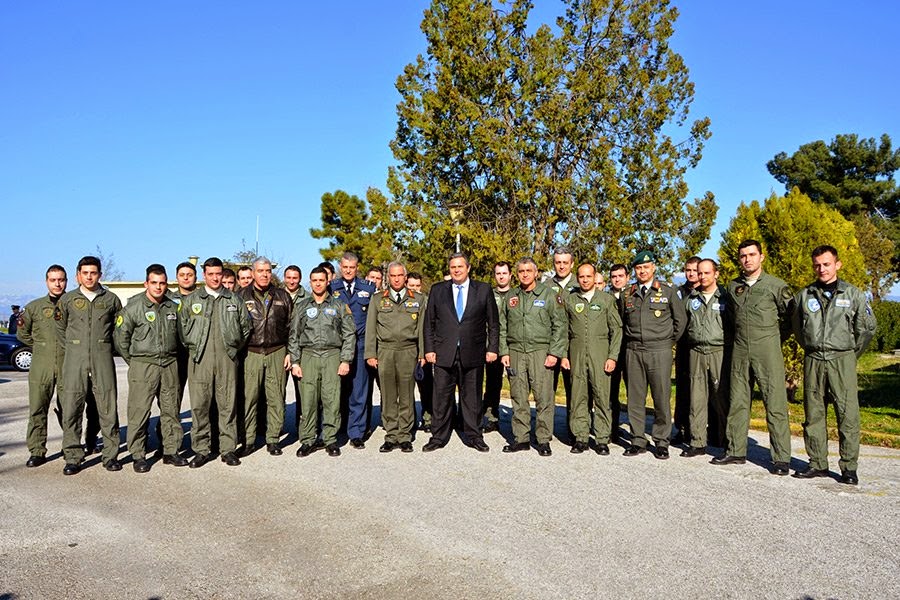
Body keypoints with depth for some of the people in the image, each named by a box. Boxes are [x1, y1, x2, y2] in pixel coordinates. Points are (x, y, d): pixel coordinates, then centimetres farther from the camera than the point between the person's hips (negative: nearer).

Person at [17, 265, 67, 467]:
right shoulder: (34, 306, 9)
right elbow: (22, 334, 18)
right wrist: (42, 347, 12)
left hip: (67, 366, -1)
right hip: (41, 366, 1)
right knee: (37, 409, -1)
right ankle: (37, 451, 7)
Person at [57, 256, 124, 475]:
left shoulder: (110, 299, 7)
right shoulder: (67, 299, 8)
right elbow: (60, 328, 17)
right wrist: (73, 348, 14)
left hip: (102, 358, 0)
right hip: (75, 359, 1)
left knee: (108, 407, 0)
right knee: (71, 408, -1)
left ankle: (110, 455, 7)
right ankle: (73, 457, 8)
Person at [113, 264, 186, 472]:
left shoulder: (173, 307, 9)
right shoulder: (134, 307, -5)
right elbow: (120, 337, -2)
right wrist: (134, 360, 2)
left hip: (169, 365, 5)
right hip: (142, 366, -4)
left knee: (171, 409, 8)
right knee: (139, 411, -2)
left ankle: (171, 451, 18)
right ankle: (138, 455, 8)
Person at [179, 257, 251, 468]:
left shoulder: (234, 300, 12)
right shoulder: (190, 300, 9)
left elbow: (245, 327, 16)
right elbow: (182, 327, 10)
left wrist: (235, 347, 10)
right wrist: (192, 347, 4)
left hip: (227, 359, 1)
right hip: (200, 359, 0)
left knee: (228, 404, 2)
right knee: (199, 405, 0)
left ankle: (228, 449, 11)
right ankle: (201, 450, 10)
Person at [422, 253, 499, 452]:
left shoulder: (484, 290, 6)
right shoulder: (438, 290, 8)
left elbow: (493, 323, 6)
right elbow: (429, 323, 9)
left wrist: (492, 348, -1)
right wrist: (429, 349, 2)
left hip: (473, 354, 0)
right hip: (444, 353, 1)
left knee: (472, 397, 7)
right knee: (442, 396, 4)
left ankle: (473, 436, 20)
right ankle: (438, 437, 15)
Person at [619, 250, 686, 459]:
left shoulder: (667, 292, 3)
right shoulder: (626, 295, 11)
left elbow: (681, 319, 10)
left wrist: (669, 341, 10)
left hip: (659, 351, -3)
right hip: (633, 351, 3)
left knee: (661, 399, -1)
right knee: (635, 399, 5)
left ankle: (661, 442, 9)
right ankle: (638, 441, 14)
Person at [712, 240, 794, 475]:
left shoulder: (776, 285, -1)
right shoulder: (733, 287, 12)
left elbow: (791, 316, 6)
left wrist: (776, 338, 7)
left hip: (767, 351, -5)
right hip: (739, 351, 5)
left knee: (775, 404, -5)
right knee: (737, 402, 8)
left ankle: (781, 458, 1)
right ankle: (736, 451, 18)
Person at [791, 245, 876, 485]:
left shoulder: (853, 294, 2)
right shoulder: (803, 296, 8)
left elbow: (867, 328, 8)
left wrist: (851, 353, 11)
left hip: (842, 361, -2)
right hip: (813, 360, 2)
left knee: (848, 414, -4)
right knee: (813, 414, 6)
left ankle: (849, 467, 5)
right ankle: (818, 464, 15)